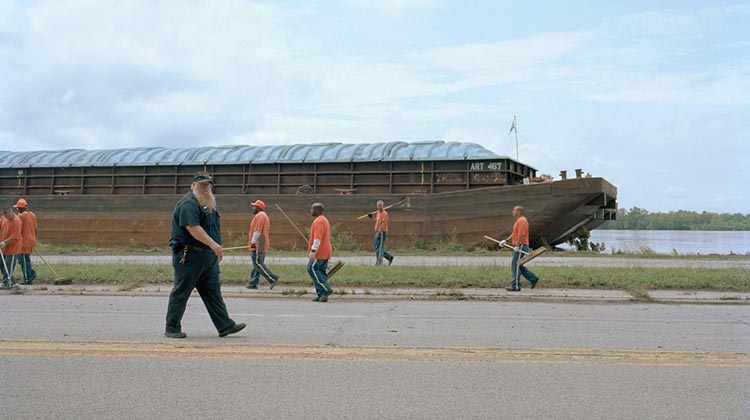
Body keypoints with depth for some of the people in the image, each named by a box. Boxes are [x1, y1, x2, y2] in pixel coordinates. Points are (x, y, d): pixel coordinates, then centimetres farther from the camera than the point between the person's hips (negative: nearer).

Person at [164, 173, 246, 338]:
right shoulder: (188, 203, -14)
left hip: (209, 257, 9)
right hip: (189, 256, -9)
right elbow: (192, 227, -27)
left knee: (213, 292, 7)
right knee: (181, 292, 0)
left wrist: (216, 248, 22)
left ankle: (225, 326, 7)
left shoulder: (208, 204, 19)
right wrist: (213, 244, -34)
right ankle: (172, 328, 10)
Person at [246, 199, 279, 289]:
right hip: (263, 245, 11)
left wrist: (253, 241, -23)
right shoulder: (264, 216, 23)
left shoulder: (259, 216, -10)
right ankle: (253, 283, 10)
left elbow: (257, 230, -20)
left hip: (258, 245, -11)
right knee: (258, 264, 9)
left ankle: (272, 278, -17)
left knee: (257, 263, -12)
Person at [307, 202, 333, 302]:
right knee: (320, 272, 10)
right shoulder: (324, 220, 20)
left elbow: (317, 237, -23)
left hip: (319, 252, -10)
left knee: (312, 269, -8)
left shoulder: (318, 221, -14)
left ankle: (326, 290, -12)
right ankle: (322, 295, 9)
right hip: (325, 252, 10)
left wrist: (313, 251, -25)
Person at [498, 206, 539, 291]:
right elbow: (515, 234, 24)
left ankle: (515, 286, -6)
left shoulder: (521, 221, -13)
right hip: (518, 247, 11)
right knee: (518, 265, 14)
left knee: (515, 265, -8)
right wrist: (506, 240, 18)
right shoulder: (519, 221, 20)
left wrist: (517, 245, -28)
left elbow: (521, 234, -22)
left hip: (521, 246, -11)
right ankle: (533, 279, 16)